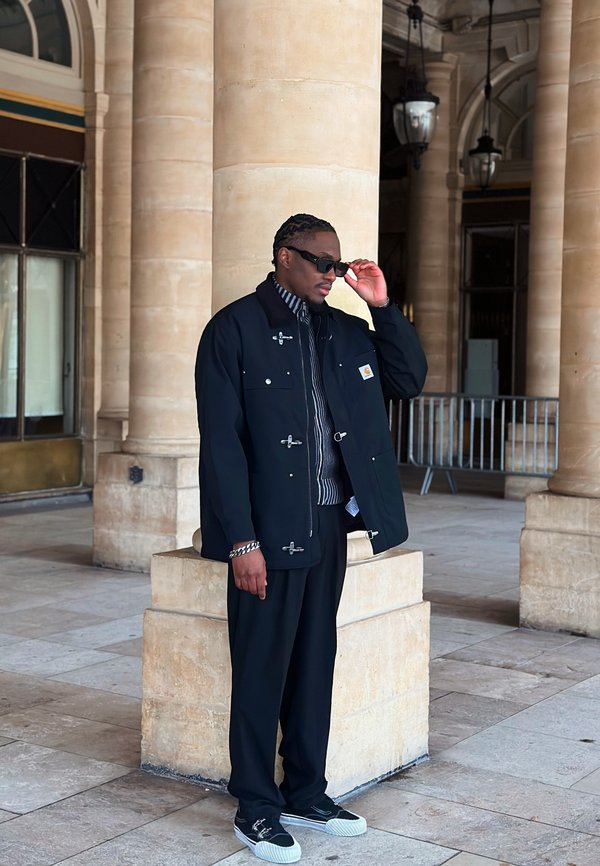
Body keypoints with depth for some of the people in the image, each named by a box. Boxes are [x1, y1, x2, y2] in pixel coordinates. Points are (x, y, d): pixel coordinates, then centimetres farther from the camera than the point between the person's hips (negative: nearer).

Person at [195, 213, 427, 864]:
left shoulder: (344, 330, 11)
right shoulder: (235, 328, -8)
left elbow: (408, 380, 14)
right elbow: (221, 441, -12)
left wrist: (382, 306, 2)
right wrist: (242, 541, -17)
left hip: (330, 523, 6)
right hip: (269, 529, -6)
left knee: (316, 662, 15)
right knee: (261, 669, 3)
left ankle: (306, 795, 28)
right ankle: (256, 810, 17)